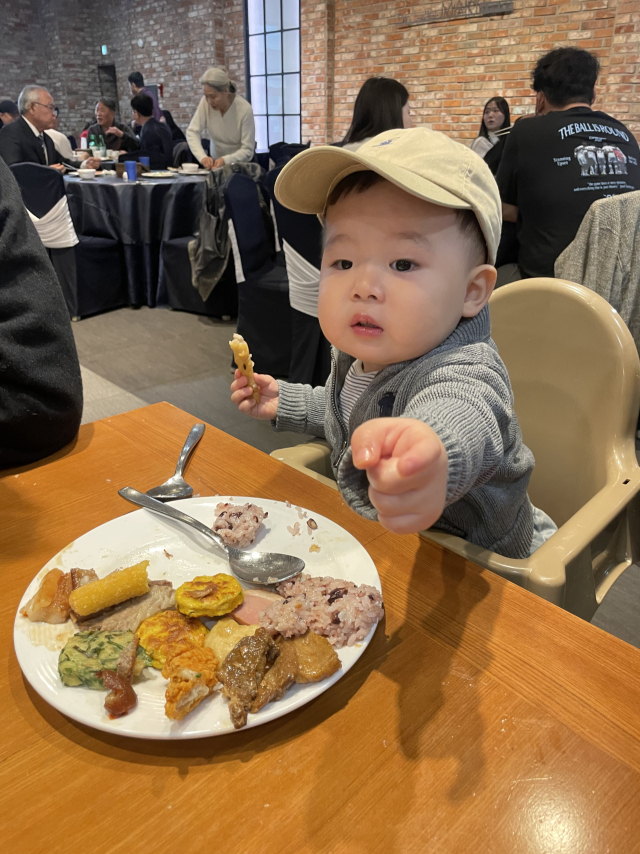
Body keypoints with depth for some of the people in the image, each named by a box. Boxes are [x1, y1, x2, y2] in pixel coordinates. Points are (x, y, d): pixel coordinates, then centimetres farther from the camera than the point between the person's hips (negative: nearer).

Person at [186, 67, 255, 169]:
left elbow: (247, 151, -19)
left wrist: (225, 160, -36)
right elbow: (192, 131, -10)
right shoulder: (206, 102, -11)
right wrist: (202, 157, -29)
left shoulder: (245, 109, -19)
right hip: (215, 161, 4)